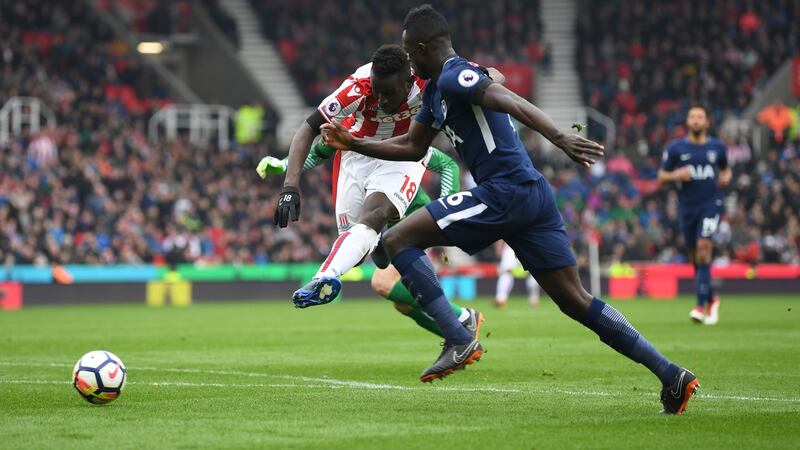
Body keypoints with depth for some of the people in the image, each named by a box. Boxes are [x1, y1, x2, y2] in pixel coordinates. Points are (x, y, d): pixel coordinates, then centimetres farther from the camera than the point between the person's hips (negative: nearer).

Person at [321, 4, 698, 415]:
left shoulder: (454, 77, -7)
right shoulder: (436, 89, 23)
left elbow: (511, 103, -24)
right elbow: (412, 147, 33)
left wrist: (560, 140, -38)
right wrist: (354, 144, 29)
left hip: (504, 192, -10)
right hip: (533, 196, 10)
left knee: (398, 240, -5)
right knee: (575, 300, 8)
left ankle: (459, 340, -12)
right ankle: (671, 374, 4)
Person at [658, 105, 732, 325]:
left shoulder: (717, 147, 7)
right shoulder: (675, 148, 3)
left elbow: (725, 169, 24)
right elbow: (661, 176, 7)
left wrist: (726, 177, 1)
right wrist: (676, 175, -14)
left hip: (711, 203, -2)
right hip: (687, 206, 2)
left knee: (704, 246, -20)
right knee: (695, 256, 6)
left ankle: (701, 305, -22)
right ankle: (711, 299, 29)